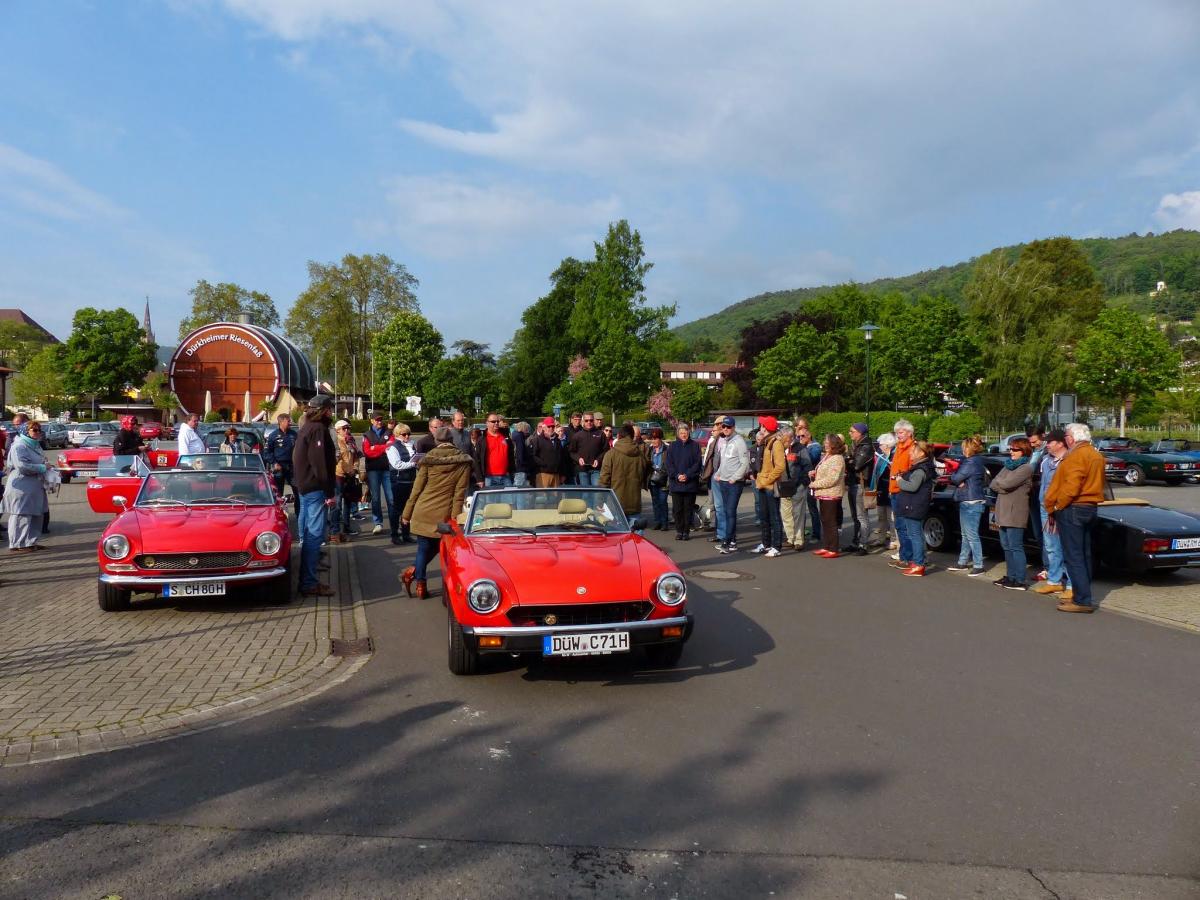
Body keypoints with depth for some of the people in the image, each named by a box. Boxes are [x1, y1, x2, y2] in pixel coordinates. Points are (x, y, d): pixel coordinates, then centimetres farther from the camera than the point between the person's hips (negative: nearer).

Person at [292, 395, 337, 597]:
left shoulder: (306, 428, 17)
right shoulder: (318, 429, -14)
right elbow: (320, 464, -20)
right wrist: (329, 493, -18)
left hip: (305, 487, 11)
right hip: (315, 489, -11)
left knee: (307, 534, 16)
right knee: (315, 534, -10)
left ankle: (304, 578, 25)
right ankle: (309, 583, -10)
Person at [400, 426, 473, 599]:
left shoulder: (429, 459, -1)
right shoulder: (463, 462, -1)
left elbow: (417, 488, 0)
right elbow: (460, 493, -6)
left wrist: (406, 514, 6)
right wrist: (454, 517, -5)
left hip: (423, 512, 0)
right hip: (444, 514, 0)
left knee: (424, 548, 12)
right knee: (435, 546, 18)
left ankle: (419, 583, 12)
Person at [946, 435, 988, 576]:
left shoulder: (971, 463, -17)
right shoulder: (976, 462, 15)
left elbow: (956, 478, -17)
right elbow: (957, 479, 16)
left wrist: (953, 475, 4)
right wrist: (959, 481, -5)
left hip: (971, 504, -11)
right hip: (967, 503, 11)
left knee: (972, 536, -7)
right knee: (965, 534, 16)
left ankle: (978, 566, -4)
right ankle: (963, 562, 25)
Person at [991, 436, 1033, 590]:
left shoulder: (1026, 468, -8)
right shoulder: (1008, 466, 18)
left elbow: (1005, 483, -19)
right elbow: (993, 484, 9)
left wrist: (998, 482, 0)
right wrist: (1002, 485, -9)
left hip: (1015, 513, -8)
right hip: (1003, 512, 8)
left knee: (1015, 547, -6)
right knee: (1007, 547, 12)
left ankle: (1020, 581, -2)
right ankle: (1010, 577, 20)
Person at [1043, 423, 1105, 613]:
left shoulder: (1077, 456, -16)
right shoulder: (1096, 455, 14)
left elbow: (1071, 487, -23)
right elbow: (1096, 483, 17)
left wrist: (1055, 507, -11)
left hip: (1073, 509, -10)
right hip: (1090, 508, 10)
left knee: (1073, 556, -7)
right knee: (1084, 555, 15)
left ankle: (1082, 600, -8)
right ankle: (1082, 595, 22)